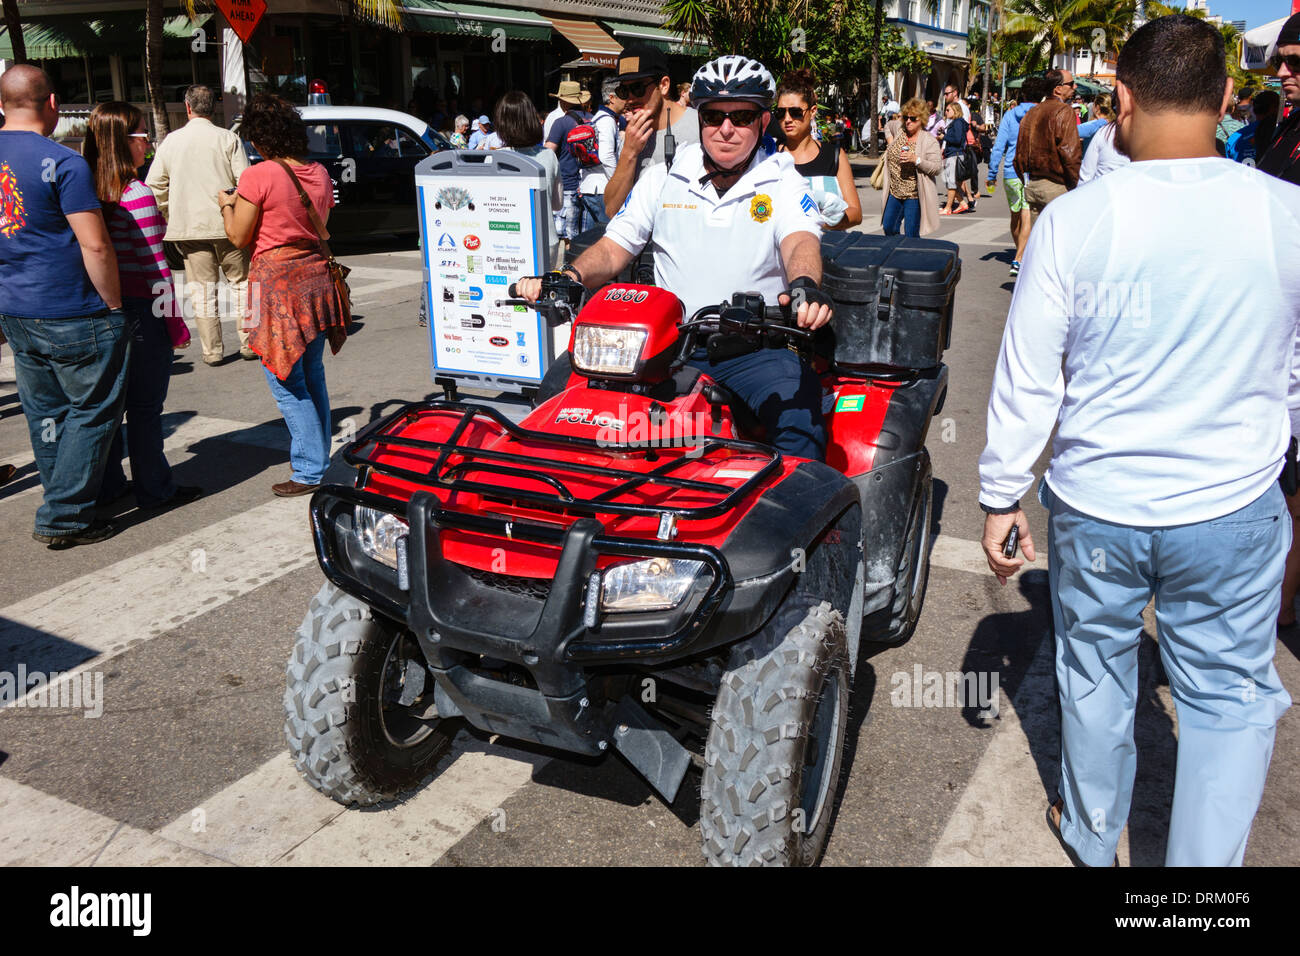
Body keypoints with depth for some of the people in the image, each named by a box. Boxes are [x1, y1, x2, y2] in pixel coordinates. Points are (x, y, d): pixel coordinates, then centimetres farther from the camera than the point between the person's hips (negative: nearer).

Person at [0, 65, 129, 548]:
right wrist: (113, 305, -8)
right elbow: (95, 245, -19)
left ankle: (64, 502, 30)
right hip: (72, 316, -8)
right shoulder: (62, 163, -14)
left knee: (44, 413, 17)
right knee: (91, 412, 4)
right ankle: (63, 517, 6)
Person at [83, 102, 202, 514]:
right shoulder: (137, 194, -16)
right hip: (140, 310, -7)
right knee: (145, 405, 3)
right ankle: (154, 490, 14)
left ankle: (107, 484, 27)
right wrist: (175, 321, -10)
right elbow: (154, 266, -16)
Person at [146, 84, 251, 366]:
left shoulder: (171, 141, 4)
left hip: (189, 227, 2)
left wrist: (169, 215, 19)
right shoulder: (228, 139, -4)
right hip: (227, 225, -2)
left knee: (202, 289, 7)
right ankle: (248, 343, 11)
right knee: (240, 282, 11)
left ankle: (212, 350, 9)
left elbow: (155, 184, 6)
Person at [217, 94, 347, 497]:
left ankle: (309, 471, 3)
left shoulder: (258, 176, -13)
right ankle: (319, 459, 25)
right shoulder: (319, 174, 5)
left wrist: (227, 206, 14)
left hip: (276, 281, -7)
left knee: (288, 384, 0)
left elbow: (239, 237, -6)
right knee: (313, 377, 16)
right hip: (316, 275, 7)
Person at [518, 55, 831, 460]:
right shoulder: (663, 178, 13)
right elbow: (614, 246, 11)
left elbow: (801, 241, -12)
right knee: (561, 384, -15)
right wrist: (570, 276, -12)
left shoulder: (783, 182, 6)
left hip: (754, 349, -2)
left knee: (800, 413, -32)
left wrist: (804, 284, -38)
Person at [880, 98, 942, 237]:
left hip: (914, 195, -5)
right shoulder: (898, 136, 8)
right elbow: (889, 158, 28)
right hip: (894, 193, 5)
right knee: (888, 228, 7)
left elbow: (937, 168, -14)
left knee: (911, 235, -3)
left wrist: (916, 159, -25)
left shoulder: (929, 141, -7)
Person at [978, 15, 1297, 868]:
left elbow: (1027, 383, -10)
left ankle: (1092, 840, 42)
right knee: (1231, 700, 17)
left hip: (1094, 509, 1)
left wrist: (1002, 495, 2)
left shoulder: (1073, 221, -14)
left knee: (1095, 676, 21)